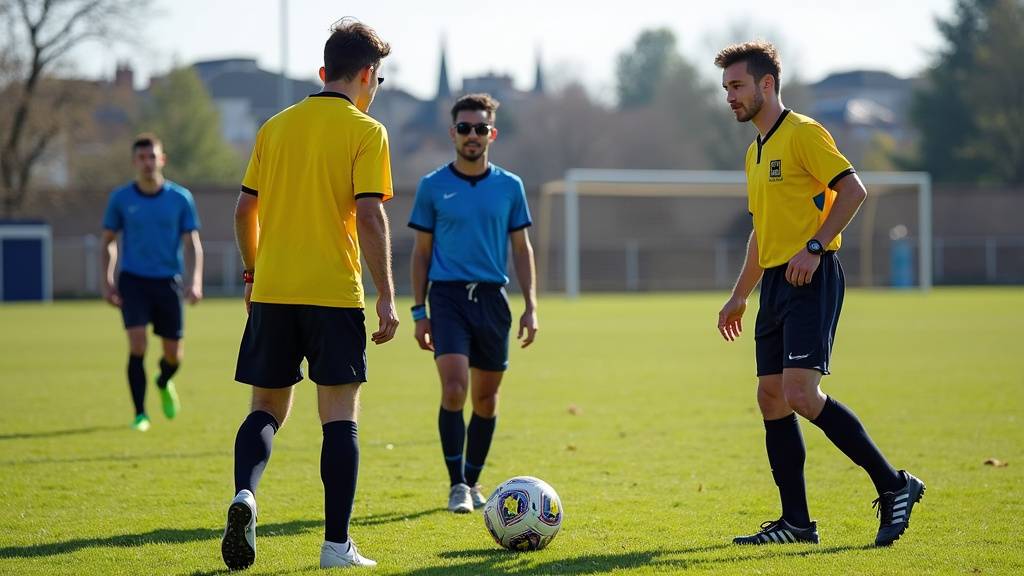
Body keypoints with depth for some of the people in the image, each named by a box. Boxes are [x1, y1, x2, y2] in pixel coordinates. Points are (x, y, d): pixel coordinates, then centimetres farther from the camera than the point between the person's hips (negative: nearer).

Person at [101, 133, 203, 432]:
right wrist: (107, 281, 1)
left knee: (174, 355, 5)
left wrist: (195, 280, -13)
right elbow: (108, 241, 10)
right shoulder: (120, 198, 0)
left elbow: (193, 243, 0)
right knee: (137, 345, -17)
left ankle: (164, 383, 41)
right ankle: (140, 415, -7)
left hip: (168, 283, 1)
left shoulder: (181, 198, -1)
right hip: (133, 281, -1)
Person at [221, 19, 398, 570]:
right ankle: (337, 544, 1)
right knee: (340, 415, 3)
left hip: (271, 291, 4)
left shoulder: (276, 126, 11)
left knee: (267, 407, 14)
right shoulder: (365, 131, -3)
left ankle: (244, 494, -13)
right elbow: (369, 214, -12)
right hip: (334, 293, -4)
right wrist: (386, 296, -10)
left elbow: (245, 208, 12)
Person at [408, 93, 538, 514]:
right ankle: (457, 485, -11)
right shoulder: (433, 186, 2)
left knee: (486, 397, 8)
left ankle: (472, 480, 22)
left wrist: (531, 306, 3)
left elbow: (521, 248, 11)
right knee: (454, 389, -17)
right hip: (448, 294, -3)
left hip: (492, 297, 3)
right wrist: (419, 311, 1)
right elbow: (421, 251, 6)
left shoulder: (509, 186, 7)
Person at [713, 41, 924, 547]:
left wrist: (815, 246, -21)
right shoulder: (757, 151, 21)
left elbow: (852, 189, -15)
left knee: (801, 395, -19)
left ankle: (893, 486, -9)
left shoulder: (803, 133, -7)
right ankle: (796, 522, 8)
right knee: (772, 399, 5)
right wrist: (739, 296, 27)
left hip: (811, 280, -9)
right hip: (776, 285, 9)